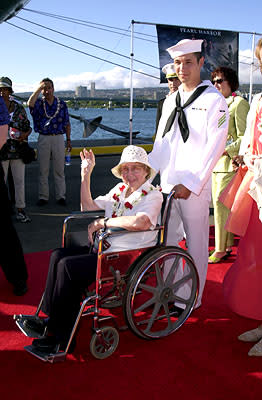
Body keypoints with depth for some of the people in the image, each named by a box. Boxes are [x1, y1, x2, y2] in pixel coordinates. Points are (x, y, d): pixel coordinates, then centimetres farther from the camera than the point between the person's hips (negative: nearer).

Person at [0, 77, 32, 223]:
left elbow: (28, 127, 12)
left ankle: (21, 211, 13)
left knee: (20, 181, 4)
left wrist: (25, 134, -9)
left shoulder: (19, 108, 6)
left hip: (18, 149, 2)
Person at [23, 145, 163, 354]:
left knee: (68, 266, -20)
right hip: (106, 250, 8)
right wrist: (86, 175, 12)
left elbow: (141, 222, -30)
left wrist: (102, 223, -21)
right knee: (58, 255, -7)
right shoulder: (120, 189, 16)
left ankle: (62, 336, -10)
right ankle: (51, 319, -1)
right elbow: (88, 207, 21)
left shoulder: (153, 195, -9)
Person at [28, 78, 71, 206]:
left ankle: (60, 196, 13)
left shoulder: (62, 104, 7)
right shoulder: (38, 103, 3)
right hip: (43, 139, 0)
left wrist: (68, 139, 6)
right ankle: (43, 197, 13)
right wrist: (39, 88, -22)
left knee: (59, 170, 5)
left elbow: (67, 124, 11)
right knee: (43, 170, 5)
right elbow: (30, 103, -23)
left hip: (58, 138, 1)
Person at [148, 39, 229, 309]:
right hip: (167, 185, 7)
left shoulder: (214, 101, -6)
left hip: (195, 187, -6)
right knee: (166, 240, 14)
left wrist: (190, 183, -16)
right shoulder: (170, 102, 14)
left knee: (196, 244, 4)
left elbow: (214, 148, -12)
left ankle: (192, 299, 19)